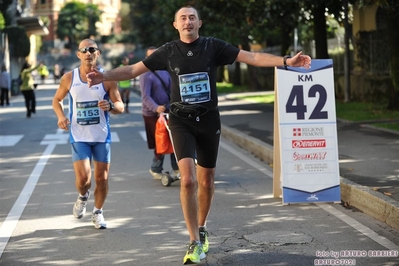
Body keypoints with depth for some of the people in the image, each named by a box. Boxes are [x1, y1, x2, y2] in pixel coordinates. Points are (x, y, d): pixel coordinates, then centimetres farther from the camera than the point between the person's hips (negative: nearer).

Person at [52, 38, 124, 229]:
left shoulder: (107, 79, -3)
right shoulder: (69, 78, -2)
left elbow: (120, 107, -1)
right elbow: (56, 100, 13)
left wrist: (111, 106, -24)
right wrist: (61, 116, -7)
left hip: (102, 136, 1)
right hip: (79, 136, -1)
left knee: (102, 178, 5)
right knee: (83, 178, -13)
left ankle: (98, 212, 28)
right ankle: (83, 197, 23)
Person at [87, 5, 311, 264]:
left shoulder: (214, 46, -2)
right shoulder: (168, 51, -2)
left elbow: (252, 57, -6)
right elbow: (133, 69, 0)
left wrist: (285, 61, -15)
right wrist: (105, 76, -14)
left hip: (209, 120, 2)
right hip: (181, 121, -1)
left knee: (206, 181, 11)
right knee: (188, 179, -16)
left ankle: (202, 229, 36)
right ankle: (195, 243, -9)